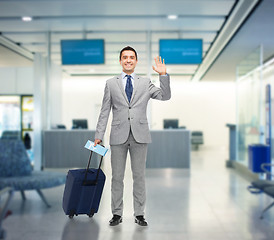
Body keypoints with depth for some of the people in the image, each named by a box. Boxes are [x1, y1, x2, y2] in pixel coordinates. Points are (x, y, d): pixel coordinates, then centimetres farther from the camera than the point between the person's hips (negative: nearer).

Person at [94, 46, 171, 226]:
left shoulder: (145, 83, 10)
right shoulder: (111, 84, 9)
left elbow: (165, 96, 0)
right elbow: (105, 111, 7)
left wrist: (163, 75, -11)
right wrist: (99, 135, 2)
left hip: (140, 135, 0)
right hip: (119, 135, 0)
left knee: (139, 176, 6)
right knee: (117, 177, 6)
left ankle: (139, 214, 16)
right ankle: (117, 214, 17)